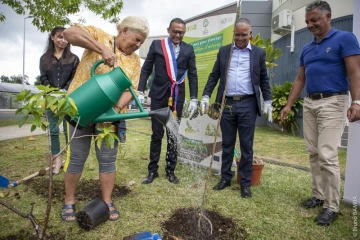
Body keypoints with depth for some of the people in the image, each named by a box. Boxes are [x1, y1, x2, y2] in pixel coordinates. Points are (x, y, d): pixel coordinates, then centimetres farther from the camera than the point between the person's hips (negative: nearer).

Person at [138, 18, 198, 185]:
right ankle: (153, 170, 18)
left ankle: (170, 170, 21)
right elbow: (146, 69, 4)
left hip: (177, 97, 1)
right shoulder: (156, 45, 4)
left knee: (173, 135, 8)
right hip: (158, 95, -1)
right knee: (156, 134, 5)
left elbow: (192, 75, 5)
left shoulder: (188, 49, 6)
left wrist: (194, 99, -1)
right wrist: (140, 91, -4)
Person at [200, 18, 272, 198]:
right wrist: (205, 96, 0)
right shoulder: (223, 51, 10)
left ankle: (245, 183, 18)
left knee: (246, 146, 5)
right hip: (226, 104, 1)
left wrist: (268, 101, 4)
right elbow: (214, 76, 9)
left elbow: (264, 80, 9)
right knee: (227, 144, 11)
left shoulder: (259, 53, 7)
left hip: (247, 105, -1)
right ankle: (225, 177, 25)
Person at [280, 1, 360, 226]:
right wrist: (289, 104, 11)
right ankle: (319, 196, 22)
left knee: (327, 155, -10)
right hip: (309, 103, 7)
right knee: (313, 154, 9)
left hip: (332, 102, -7)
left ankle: (332, 206, 3)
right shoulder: (307, 49, 16)